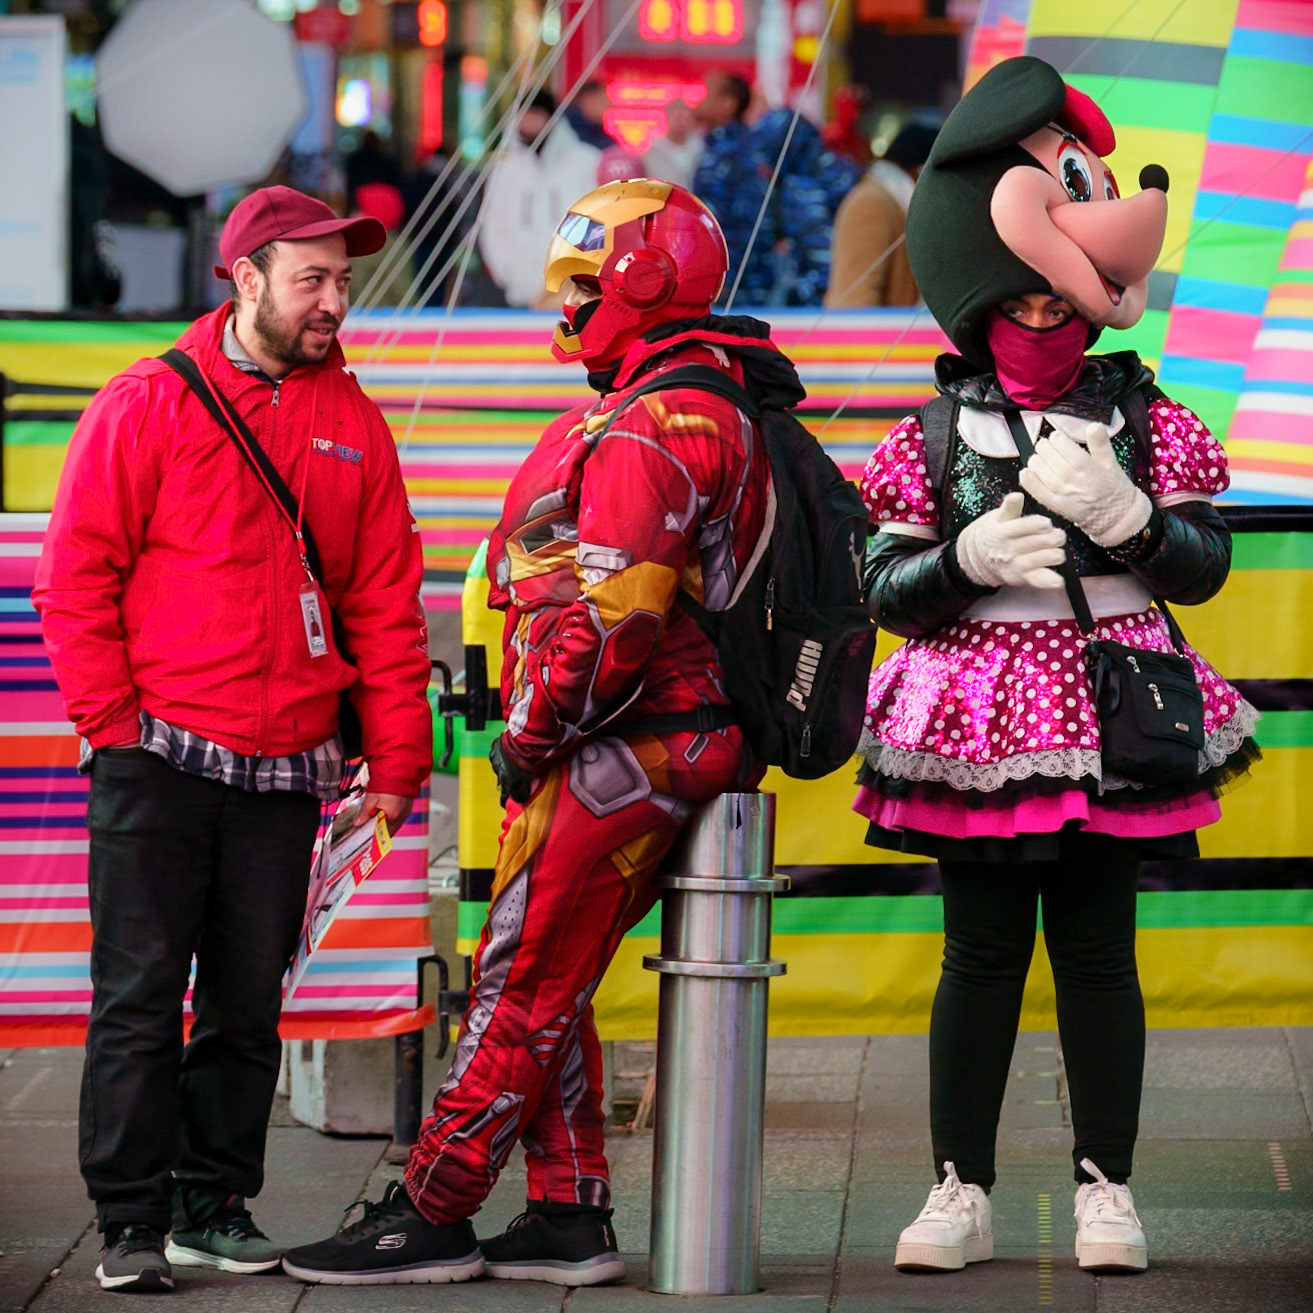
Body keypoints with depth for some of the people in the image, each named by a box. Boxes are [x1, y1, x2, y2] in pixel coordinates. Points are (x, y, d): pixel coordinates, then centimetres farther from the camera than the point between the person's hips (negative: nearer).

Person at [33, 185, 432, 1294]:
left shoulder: (353, 425, 11)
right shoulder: (150, 403, -1)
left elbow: (386, 605, 12)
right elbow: (75, 576, -1)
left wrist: (396, 761, 6)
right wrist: (112, 718, -7)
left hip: (286, 774, 4)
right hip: (158, 758, -4)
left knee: (248, 1004, 6)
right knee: (141, 994, -4)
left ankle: (215, 1204, 15)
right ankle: (132, 1221, 0)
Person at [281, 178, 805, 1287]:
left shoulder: (652, 427, -16)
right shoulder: (706, 408, 18)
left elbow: (610, 611, -24)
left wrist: (530, 736, -13)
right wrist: (543, 737, 20)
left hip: (622, 757, -10)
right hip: (669, 748, 10)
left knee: (520, 988, -6)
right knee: (543, 989, 14)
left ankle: (431, 1217, -2)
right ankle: (571, 1217, 16)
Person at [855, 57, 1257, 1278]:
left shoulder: (1148, 423, 4)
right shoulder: (935, 435, 3)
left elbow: (1206, 562, 1)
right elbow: (884, 589, 2)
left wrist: (1123, 516, -17)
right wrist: (967, 557, -17)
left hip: (1107, 719, 0)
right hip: (978, 720, 0)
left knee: (1097, 948, 3)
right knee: (982, 951, 3)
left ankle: (1105, 1184, 10)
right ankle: (960, 1189, 9)